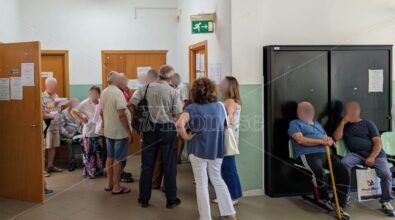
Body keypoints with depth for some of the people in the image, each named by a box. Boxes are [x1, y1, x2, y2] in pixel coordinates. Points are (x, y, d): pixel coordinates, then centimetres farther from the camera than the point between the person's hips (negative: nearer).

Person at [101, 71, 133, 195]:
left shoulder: (104, 93, 6)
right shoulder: (118, 92, -20)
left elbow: (102, 112, 15)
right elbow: (121, 115, -24)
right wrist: (129, 132, -20)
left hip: (108, 131, 8)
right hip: (119, 132, -8)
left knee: (110, 157, 16)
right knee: (118, 159, 0)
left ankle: (109, 184, 25)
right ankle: (116, 187, 8)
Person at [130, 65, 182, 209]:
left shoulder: (145, 88, -2)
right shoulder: (173, 92, -8)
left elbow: (132, 104, -5)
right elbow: (178, 114, -10)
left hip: (149, 128, 2)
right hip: (167, 129, -2)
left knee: (147, 164, 12)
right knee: (169, 165, 8)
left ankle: (144, 199, 21)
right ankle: (171, 200, 17)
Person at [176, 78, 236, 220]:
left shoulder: (192, 108, -12)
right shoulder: (219, 106, 0)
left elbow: (179, 124, -29)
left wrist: (186, 137, -14)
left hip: (198, 151, -4)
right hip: (216, 151, 4)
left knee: (201, 184, 10)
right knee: (217, 180, 23)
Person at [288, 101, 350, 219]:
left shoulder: (317, 124, 32)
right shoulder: (294, 123, 10)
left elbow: (327, 139, 25)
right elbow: (300, 140, -7)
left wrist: (329, 140, -2)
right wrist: (321, 141, -10)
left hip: (325, 154, 7)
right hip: (307, 155, -6)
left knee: (344, 172, -19)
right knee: (319, 171, -37)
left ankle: (339, 204, -15)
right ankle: (325, 198, -8)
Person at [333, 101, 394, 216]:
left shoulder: (368, 124, 7)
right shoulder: (345, 125, 16)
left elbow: (378, 142, -1)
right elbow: (336, 137, 0)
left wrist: (372, 157, -16)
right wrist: (342, 122, -4)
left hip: (375, 154, -1)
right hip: (356, 154, 2)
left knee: (386, 173, -27)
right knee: (344, 163, -32)